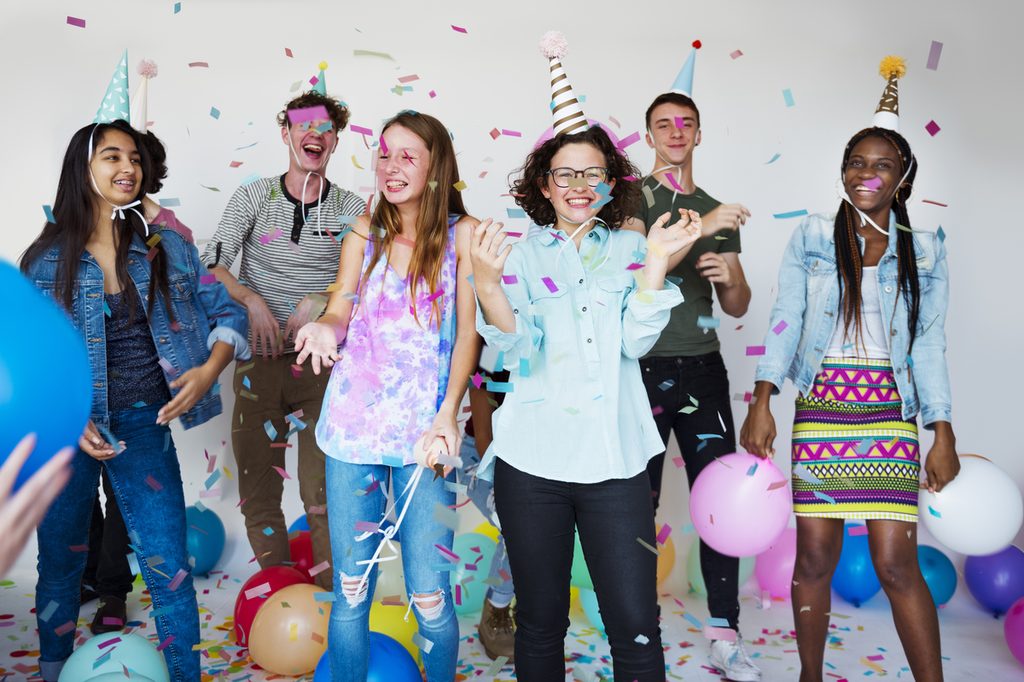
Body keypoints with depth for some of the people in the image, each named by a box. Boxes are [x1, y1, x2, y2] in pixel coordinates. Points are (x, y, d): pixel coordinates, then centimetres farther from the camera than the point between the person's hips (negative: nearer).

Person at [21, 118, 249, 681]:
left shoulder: (167, 249, 1)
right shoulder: (45, 260, -2)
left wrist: (210, 367, -14)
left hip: (144, 426, 0)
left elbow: (226, 313, 4)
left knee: (169, 567, 0)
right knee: (60, 563, 16)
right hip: (66, 432, 0)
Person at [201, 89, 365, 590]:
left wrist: (320, 300, -14)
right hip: (258, 360, 1)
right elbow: (212, 267, 0)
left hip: (321, 363, -1)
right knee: (257, 487, 6)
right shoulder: (253, 197, 6)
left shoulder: (352, 209, 5)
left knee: (323, 490, -4)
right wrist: (252, 300, -16)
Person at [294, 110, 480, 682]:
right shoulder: (365, 231, 9)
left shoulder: (462, 233, 0)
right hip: (355, 422, 3)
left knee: (430, 597, -1)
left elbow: (469, 332, -3)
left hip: (423, 433, -3)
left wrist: (447, 415, -15)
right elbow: (341, 312, 8)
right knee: (351, 591, 9)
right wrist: (324, 329, -16)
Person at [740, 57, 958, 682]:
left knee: (896, 561, -5)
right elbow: (785, 321, 2)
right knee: (815, 554, 3)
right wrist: (762, 402, -9)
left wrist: (944, 435, 3)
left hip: (889, 414, 0)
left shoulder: (924, 253, 8)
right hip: (821, 407, 0)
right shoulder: (811, 238, 6)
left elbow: (929, 346, 8)